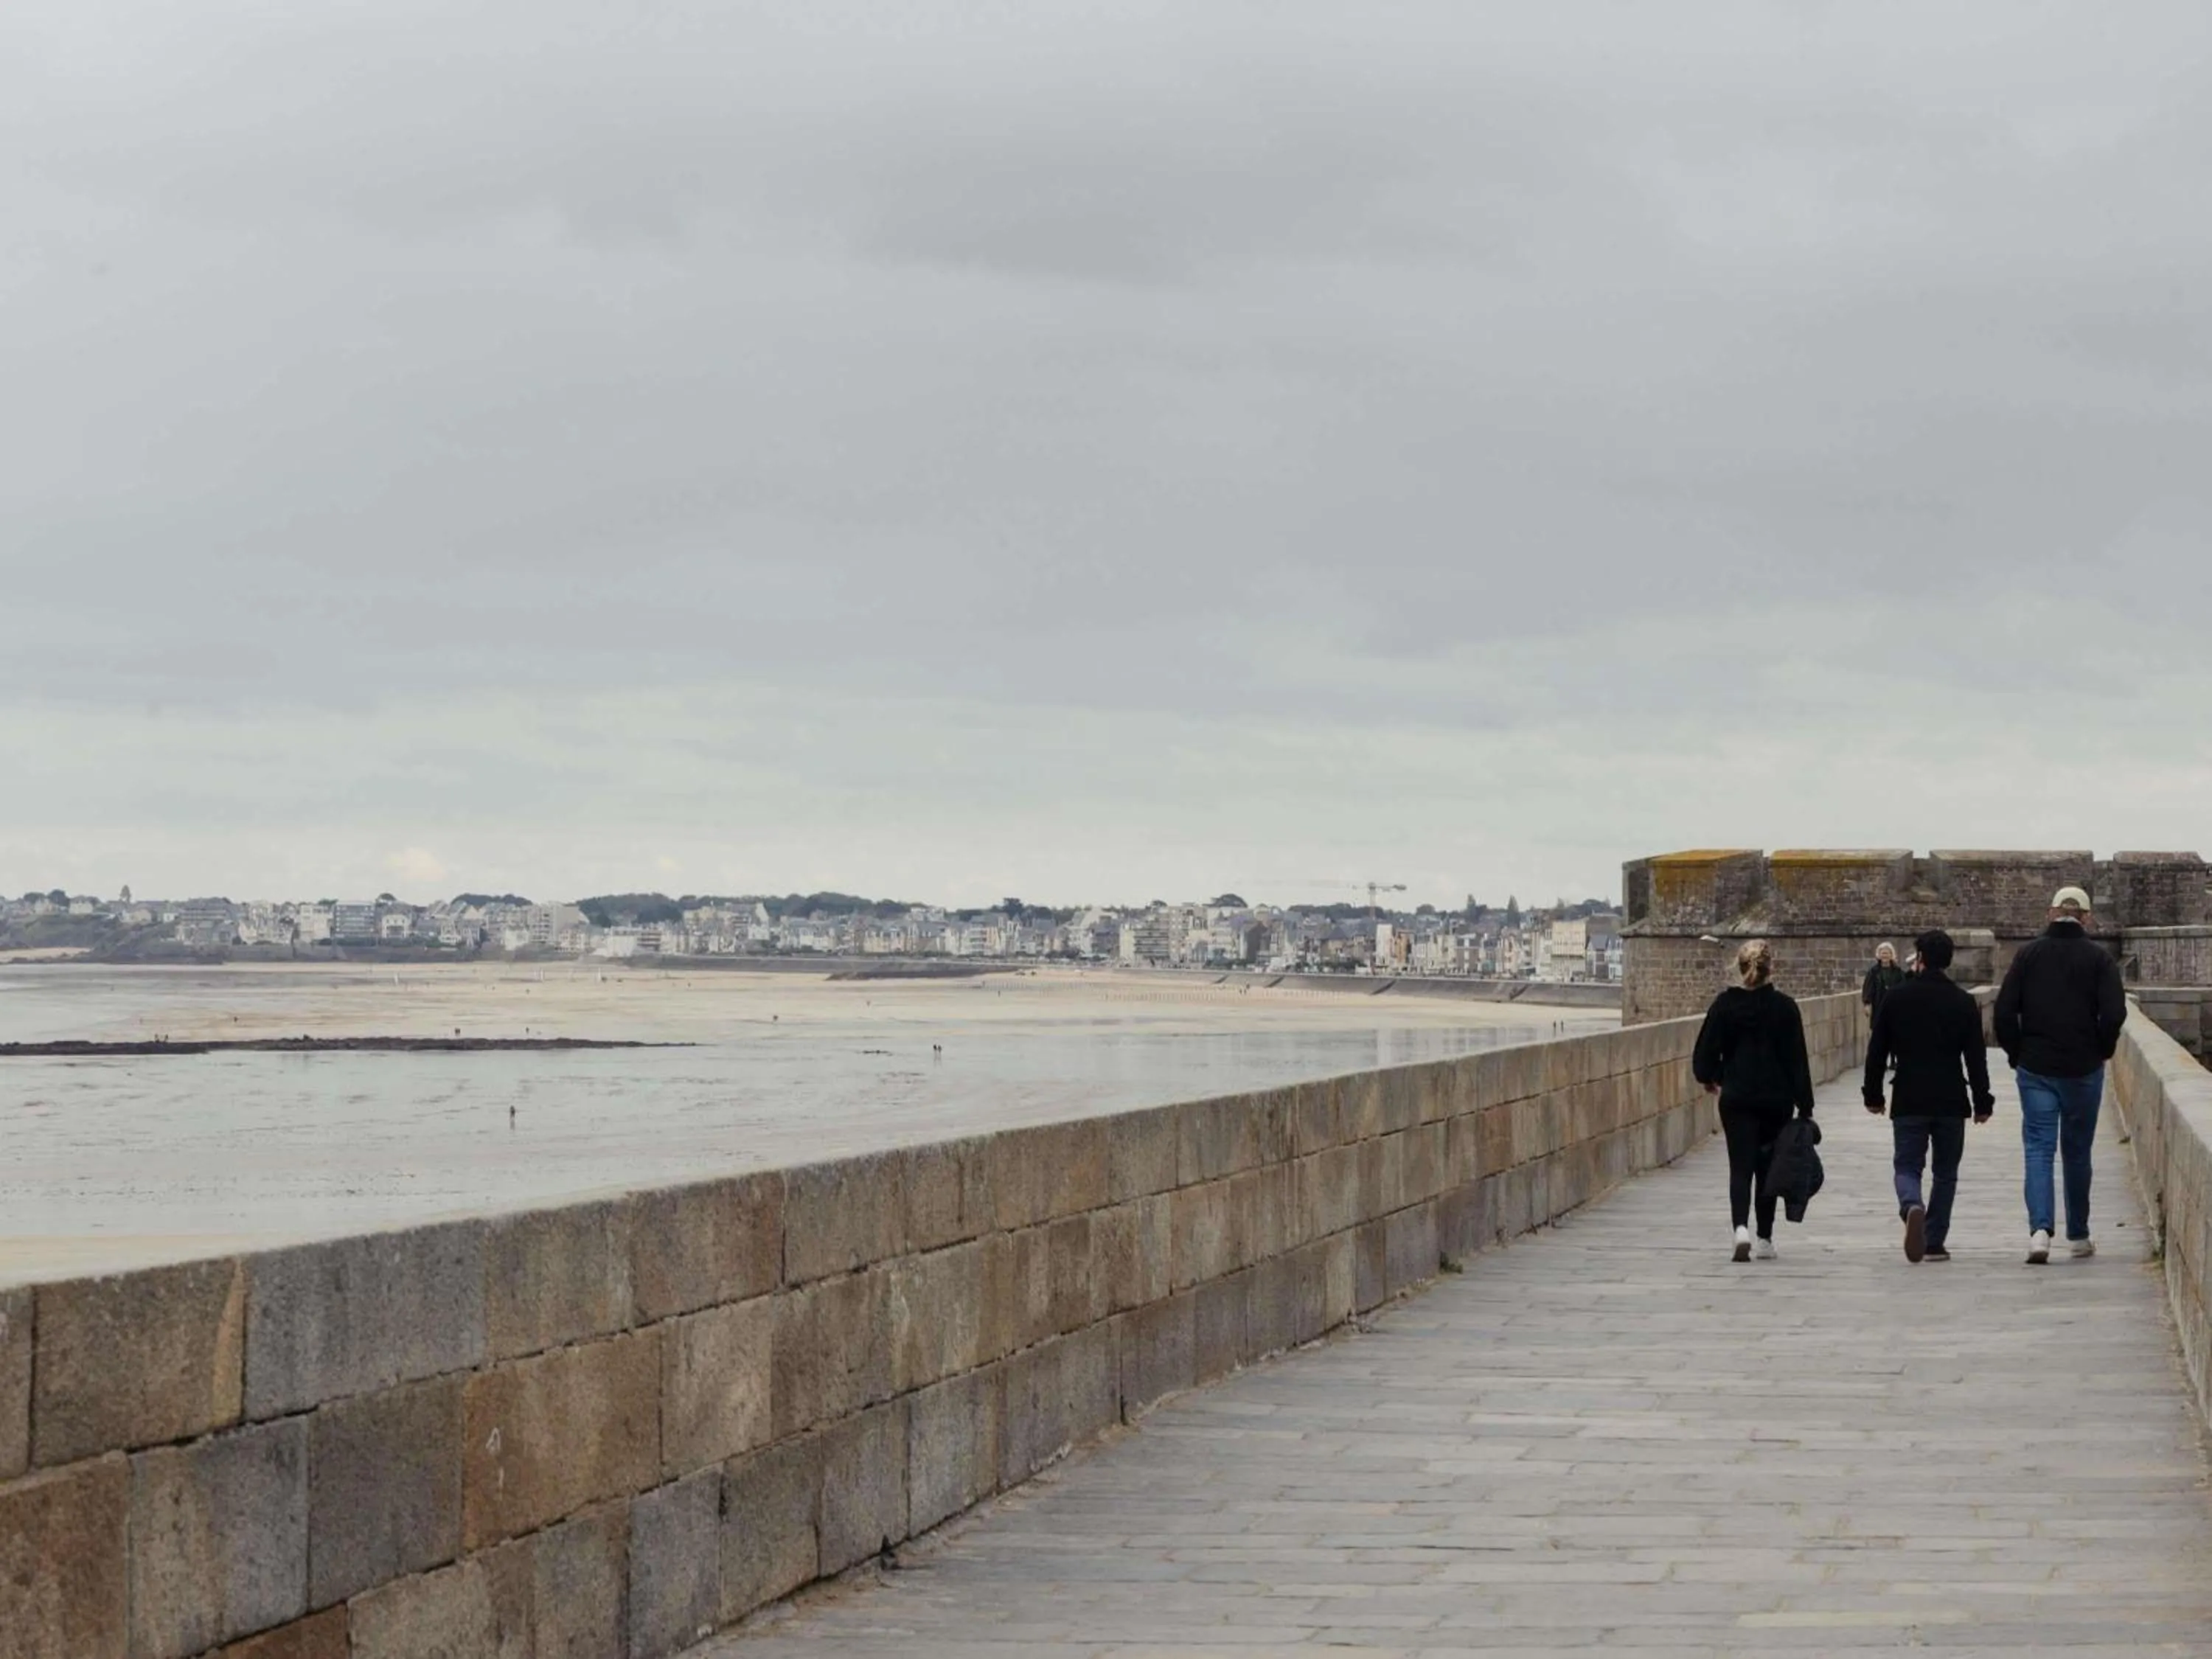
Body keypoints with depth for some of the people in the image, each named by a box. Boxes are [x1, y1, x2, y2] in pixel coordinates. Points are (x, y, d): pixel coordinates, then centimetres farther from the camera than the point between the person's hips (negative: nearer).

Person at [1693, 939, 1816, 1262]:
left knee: (1740, 1167, -1)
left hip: (1736, 1099, 0)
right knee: (1768, 1168, 14)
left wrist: (1710, 1078, 21)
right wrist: (1805, 1106, 0)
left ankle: (1741, 1227, -25)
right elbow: (1797, 1060, -5)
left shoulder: (1724, 1005, -3)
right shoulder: (1784, 1008, -5)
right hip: (1776, 1099, 0)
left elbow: (1705, 1052, -1)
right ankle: (1765, 1239, 18)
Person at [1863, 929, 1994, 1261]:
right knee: (1945, 1174, 12)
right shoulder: (1964, 1002, 0)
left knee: (1907, 1167, 5)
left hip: (1908, 1102, -1)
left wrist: (1873, 1095, 13)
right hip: (1951, 1103, 1)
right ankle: (1934, 1243, 10)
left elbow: (1877, 1051, 3)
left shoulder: (1896, 998, 0)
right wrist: (1982, 1102, 8)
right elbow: (1976, 1057, 1)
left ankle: (1912, 1208, -28)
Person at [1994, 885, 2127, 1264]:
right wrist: (2101, 1051, 5)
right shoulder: (2098, 957, -3)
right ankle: (2078, 1236, 22)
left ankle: (2040, 1228, -20)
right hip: (2083, 1070, 0)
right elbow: (2114, 1013, -12)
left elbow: (2004, 1009, -5)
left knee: (2038, 1148, -1)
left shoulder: (2029, 953, 0)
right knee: (2077, 1152, 13)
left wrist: (2015, 1054, 6)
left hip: (2035, 1068, 0)